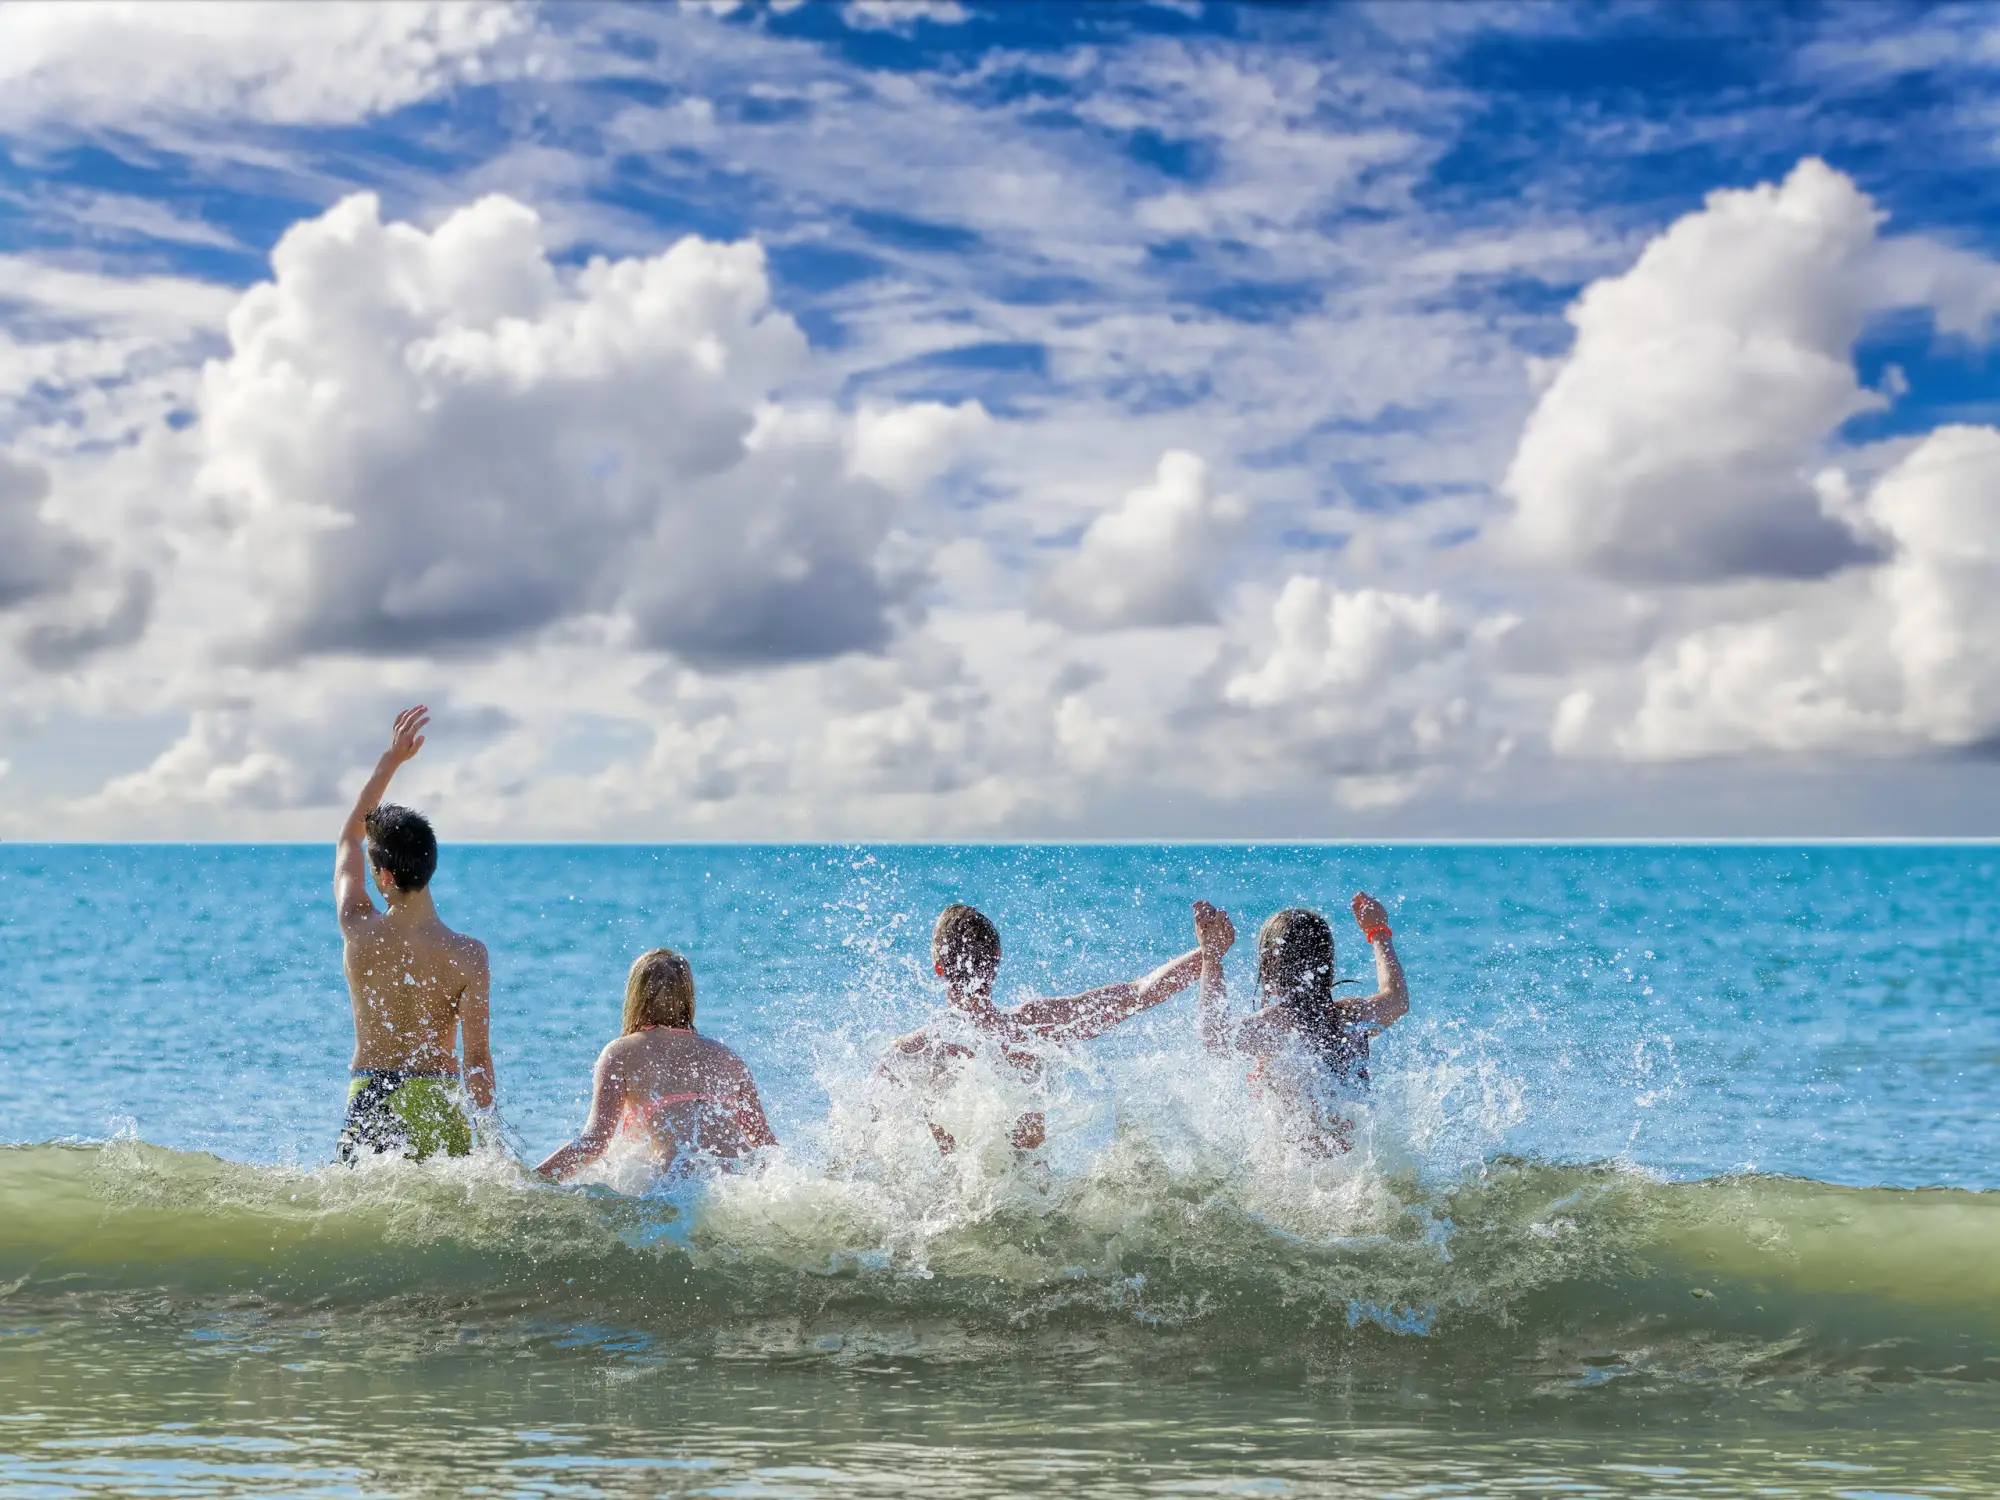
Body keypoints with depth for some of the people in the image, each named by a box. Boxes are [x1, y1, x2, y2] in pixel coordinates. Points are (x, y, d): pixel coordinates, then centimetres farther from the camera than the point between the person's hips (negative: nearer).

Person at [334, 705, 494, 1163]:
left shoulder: (358, 930, -4)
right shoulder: (467, 954, -11)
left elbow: (348, 836, 13)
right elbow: (476, 1057, -10)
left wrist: (391, 759, 17)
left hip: (366, 1098, 2)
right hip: (433, 1099, -2)